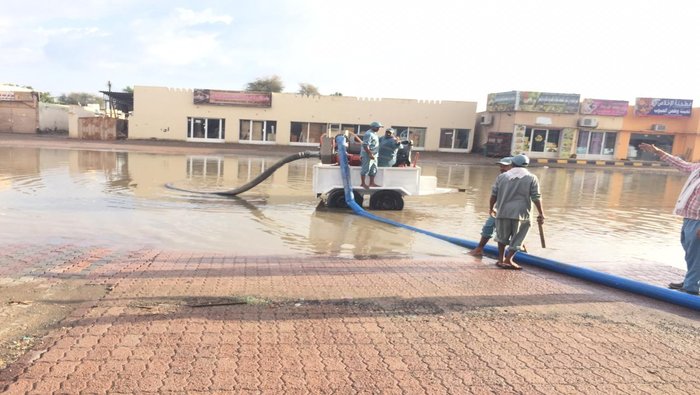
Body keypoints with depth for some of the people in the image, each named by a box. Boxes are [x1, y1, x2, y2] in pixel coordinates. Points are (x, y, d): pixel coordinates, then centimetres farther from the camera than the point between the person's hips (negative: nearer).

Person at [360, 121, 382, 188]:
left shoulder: (374, 134, 16)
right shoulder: (368, 134, -16)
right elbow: (365, 145, -23)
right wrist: (370, 154, -26)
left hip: (373, 155, 10)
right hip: (367, 155, -10)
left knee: (373, 170, 14)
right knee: (365, 169, -5)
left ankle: (371, 183, 22)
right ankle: (363, 183, 0)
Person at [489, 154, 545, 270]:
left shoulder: (502, 176, 7)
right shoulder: (532, 178, 1)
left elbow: (494, 194, 6)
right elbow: (536, 198, -4)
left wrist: (491, 208, 19)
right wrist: (541, 213, 2)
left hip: (503, 211, 2)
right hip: (521, 212, -2)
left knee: (502, 236, 19)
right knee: (517, 238, 10)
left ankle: (501, 259, 23)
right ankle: (508, 260, 5)